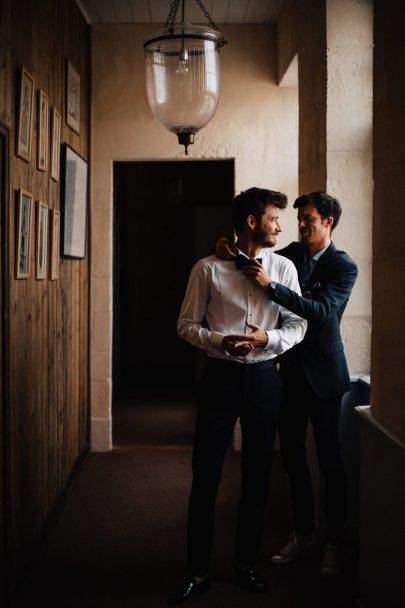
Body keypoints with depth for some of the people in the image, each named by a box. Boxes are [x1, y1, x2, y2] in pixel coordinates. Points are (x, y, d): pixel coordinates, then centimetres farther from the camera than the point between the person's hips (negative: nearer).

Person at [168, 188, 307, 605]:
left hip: (264, 378, 2)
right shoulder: (208, 269, -4)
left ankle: (246, 564, 28)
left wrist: (268, 339, -16)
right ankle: (198, 572, 15)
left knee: (257, 476, 11)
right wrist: (219, 341, -18)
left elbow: (298, 325, 4)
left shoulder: (284, 267, 1)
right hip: (220, 377, -2)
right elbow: (186, 325, 0)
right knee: (205, 475, 1)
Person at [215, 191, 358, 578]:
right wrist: (226, 248, -14)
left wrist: (271, 285, -32)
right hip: (289, 369, 6)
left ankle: (334, 542, 16)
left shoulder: (343, 267, -9)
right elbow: (255, 260, 9)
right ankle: (302, 534, 26)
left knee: (329, 459, 3)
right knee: (291, 454, 11)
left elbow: (321, 310, -24)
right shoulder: (293, 253, 8)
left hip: (323, 374, -5)